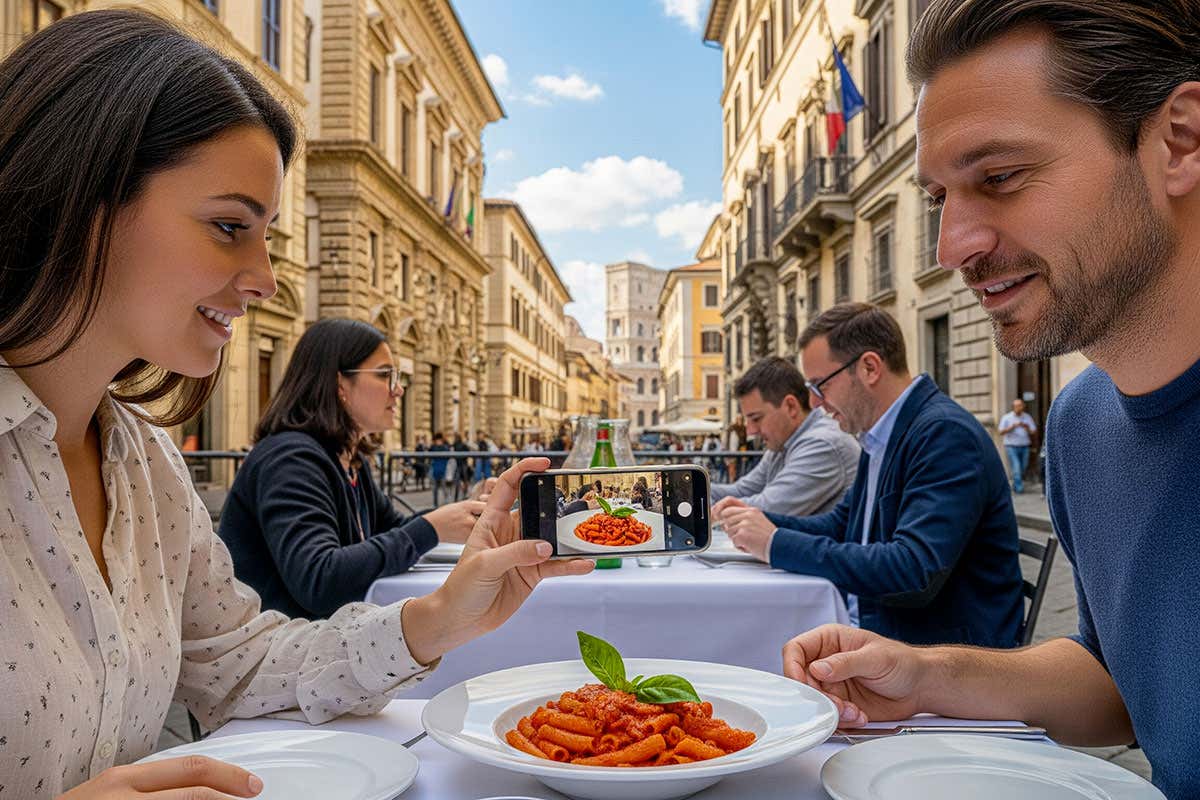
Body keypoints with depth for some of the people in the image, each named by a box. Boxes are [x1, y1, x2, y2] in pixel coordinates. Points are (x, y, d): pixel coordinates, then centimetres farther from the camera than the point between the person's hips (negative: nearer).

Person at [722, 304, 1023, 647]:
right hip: (872, 631, 8)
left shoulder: (946, 435, -19)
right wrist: (761, 521, 4)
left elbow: (916, 573, -28)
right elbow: (841, 524, 22)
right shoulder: (881, 438, 11)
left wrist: (778, 543, -23)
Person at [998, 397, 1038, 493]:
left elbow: (1034, 432, 5)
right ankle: (1019, 488, -11)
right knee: (1016, 469, -13)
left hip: (1024, 446, 4)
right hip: (1011, 446, -4)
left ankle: (1015, 486, 25)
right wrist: (1012, 427, -22)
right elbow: (1001, 432, -8)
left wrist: (1027, 427, -17)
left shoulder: (1028, 418, 9)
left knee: (1023, 469, 8)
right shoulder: (1006, 418, 1)